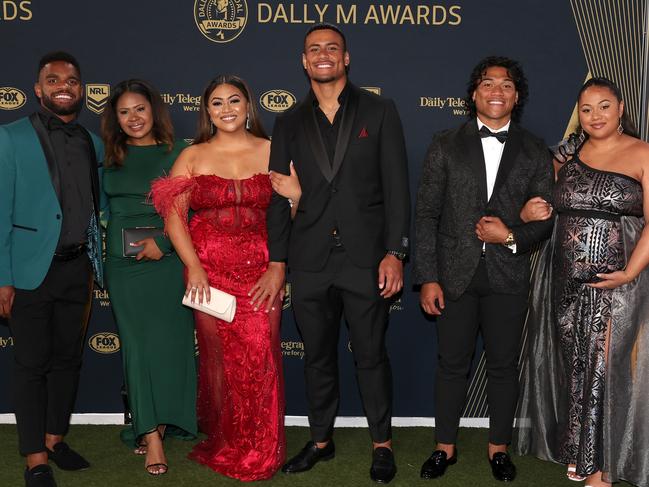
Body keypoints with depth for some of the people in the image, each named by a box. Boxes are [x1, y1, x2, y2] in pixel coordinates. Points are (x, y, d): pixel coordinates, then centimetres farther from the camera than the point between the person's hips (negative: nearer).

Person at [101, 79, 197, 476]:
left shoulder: (178, 153, 3)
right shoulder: (111, 158, 11)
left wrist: (163, 242, -11)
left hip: (168, 259, -1)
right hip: (124, 262, 2)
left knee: (170, 339, -1)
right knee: (138, 343, -1)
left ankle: (159, 424, 17)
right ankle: (152, 436, 3)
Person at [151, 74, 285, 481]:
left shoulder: (272, 151, 6)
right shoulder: (193, 156, 6)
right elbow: (173, 215, -1)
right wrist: (193, 266, -12)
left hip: (260, 268, 0)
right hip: (209, 268, 0)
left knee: (259, 359, -2)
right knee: (218, 356, 7)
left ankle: (261, 452, 17)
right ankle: (222, 444, 26)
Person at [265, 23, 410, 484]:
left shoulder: (379, 111, 3)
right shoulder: (289, 123, 11)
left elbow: (396, 187, -2)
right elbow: (278, 197, 8)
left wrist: (395, 252, -9)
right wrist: (277, 263, 3)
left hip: (366, 258, -2)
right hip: (310, 260, 3)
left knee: (371, 355, 6)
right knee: (318, 356, 13)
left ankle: (383, 443, 23)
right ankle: (321, 440, 29)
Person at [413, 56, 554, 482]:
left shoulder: (535, 152, 4)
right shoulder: (446, 146, 2)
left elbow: (546, 219, 5)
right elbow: (427, 214, -2)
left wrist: (512, 237, -15)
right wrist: (427, 278, -8)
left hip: (508, 277, 1)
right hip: (455, 275, 0)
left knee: (504, 366, 12)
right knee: (452, 364, 10)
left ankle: (499, 447, 30)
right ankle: (446, 446, 27)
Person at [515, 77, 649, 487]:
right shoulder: (568, 157, 12)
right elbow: (549, 210, 20)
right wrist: (528, 213, -3)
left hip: (615, 283, -4)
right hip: (565, 281, 4)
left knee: (604, 370, 1)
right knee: (573, 369, 10)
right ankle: (579, 454, 26)